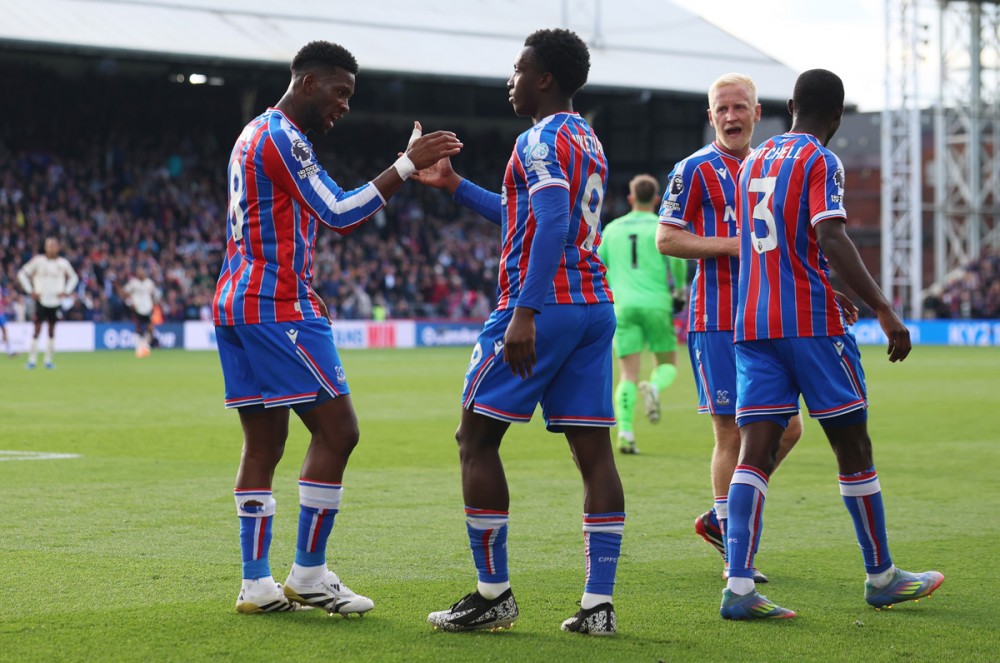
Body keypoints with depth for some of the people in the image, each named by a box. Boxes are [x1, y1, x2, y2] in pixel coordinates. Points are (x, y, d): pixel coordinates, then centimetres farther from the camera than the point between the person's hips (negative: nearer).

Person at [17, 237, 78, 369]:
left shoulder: (63, 263, 1)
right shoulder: (38, 260, -5)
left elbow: (73, 277, 17)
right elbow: (22, 274, 0)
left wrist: (66, 291, 4)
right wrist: (30, 291, -5)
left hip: (56, 301, 2)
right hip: (41, 300, -2)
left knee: (52, 331, 5)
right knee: (37, 330, -7)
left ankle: (48, 360, 13)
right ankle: (32, 360, -3)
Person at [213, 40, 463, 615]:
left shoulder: (256, 135, 21)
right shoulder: (282, 137, -11)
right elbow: (338, 212, -17)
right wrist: (408, 165, -17)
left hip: (237, 304, 10)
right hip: (279, 306, -10)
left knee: (264, 444, 8)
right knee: (337, 432, -6)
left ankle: (257, 584, 7)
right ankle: (309, 574, -3)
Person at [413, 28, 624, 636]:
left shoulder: (540, 140, -9)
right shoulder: (587, 140, 20)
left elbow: (553, 225, -23)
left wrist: (524, 313, -28)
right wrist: (454, 186, 38)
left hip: (544, 304, -9)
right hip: (596, 306, 9)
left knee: (477, 438, 2)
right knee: (594, 450, 3)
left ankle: (494, 595, 2)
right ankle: (600, 603, 0)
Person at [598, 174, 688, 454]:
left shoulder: (613, 228, 13)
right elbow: (677, 258, -11)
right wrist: (680, 289, 5)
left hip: (623, 305, 2)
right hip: (657, 303, -2)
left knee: (628, 374, 1)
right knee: (667, 364, 13)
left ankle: (625, 431, -15)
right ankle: (654, 388, -21)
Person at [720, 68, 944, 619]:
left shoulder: (752, 162, 16)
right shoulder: (820, 162, -6)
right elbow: (831, 239, -19)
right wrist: (883, 310, -22)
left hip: (752, 325, 6)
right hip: (813, 321, -6)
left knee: (755, 451, -2)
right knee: (853, 447, 7)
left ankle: (739, 587, -14)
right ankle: (881, 577, 17)